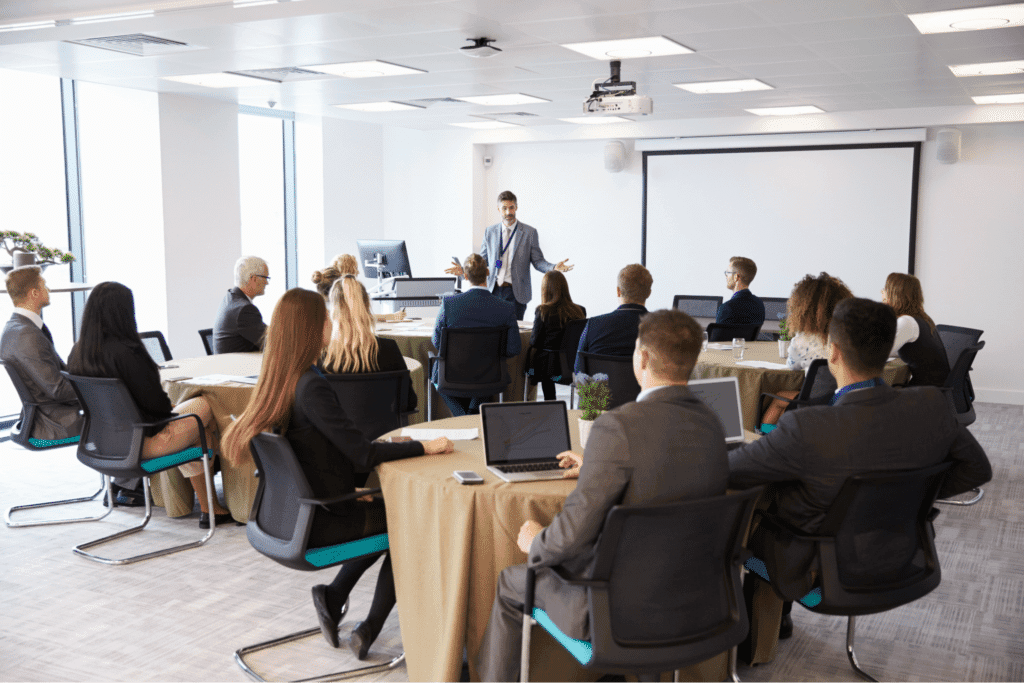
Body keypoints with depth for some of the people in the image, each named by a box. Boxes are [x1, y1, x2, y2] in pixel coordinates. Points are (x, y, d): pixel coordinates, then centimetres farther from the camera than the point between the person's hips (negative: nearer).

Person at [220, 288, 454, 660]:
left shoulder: (278, 379, 2)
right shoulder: (311, 386, -25)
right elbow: (363, 454, -25)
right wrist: (425, 447, -17)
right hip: (319, 521, -8)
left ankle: (333, 594, 16)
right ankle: (369, 629, 11)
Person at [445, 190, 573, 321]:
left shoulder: (529, 232, 2)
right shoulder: (490, 231, 11)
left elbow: (538, 261, 2)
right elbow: (482, 261, 15)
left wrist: (554, 268, -18)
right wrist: (463, 270, -1)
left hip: (516, 293, -3)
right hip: (493, 291, 3)